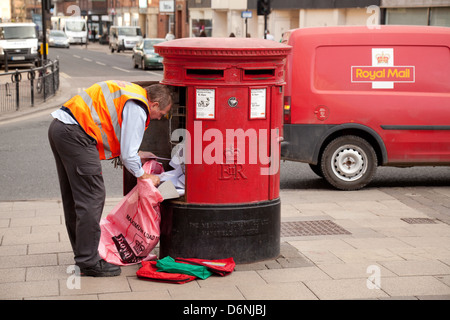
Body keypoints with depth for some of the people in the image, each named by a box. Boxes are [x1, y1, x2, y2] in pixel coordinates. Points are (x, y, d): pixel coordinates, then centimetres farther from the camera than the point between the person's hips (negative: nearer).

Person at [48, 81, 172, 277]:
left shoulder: (129, 92, 22)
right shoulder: (137, 109, -8)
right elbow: (128, 154, -8)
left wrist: (136, 154, 30)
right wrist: (144, 176, 7)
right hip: (75, 134, -11)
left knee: (73, 198, 16)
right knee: (91, 198, -6)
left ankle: (83, 254, 26)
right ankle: (88, 262, -2)